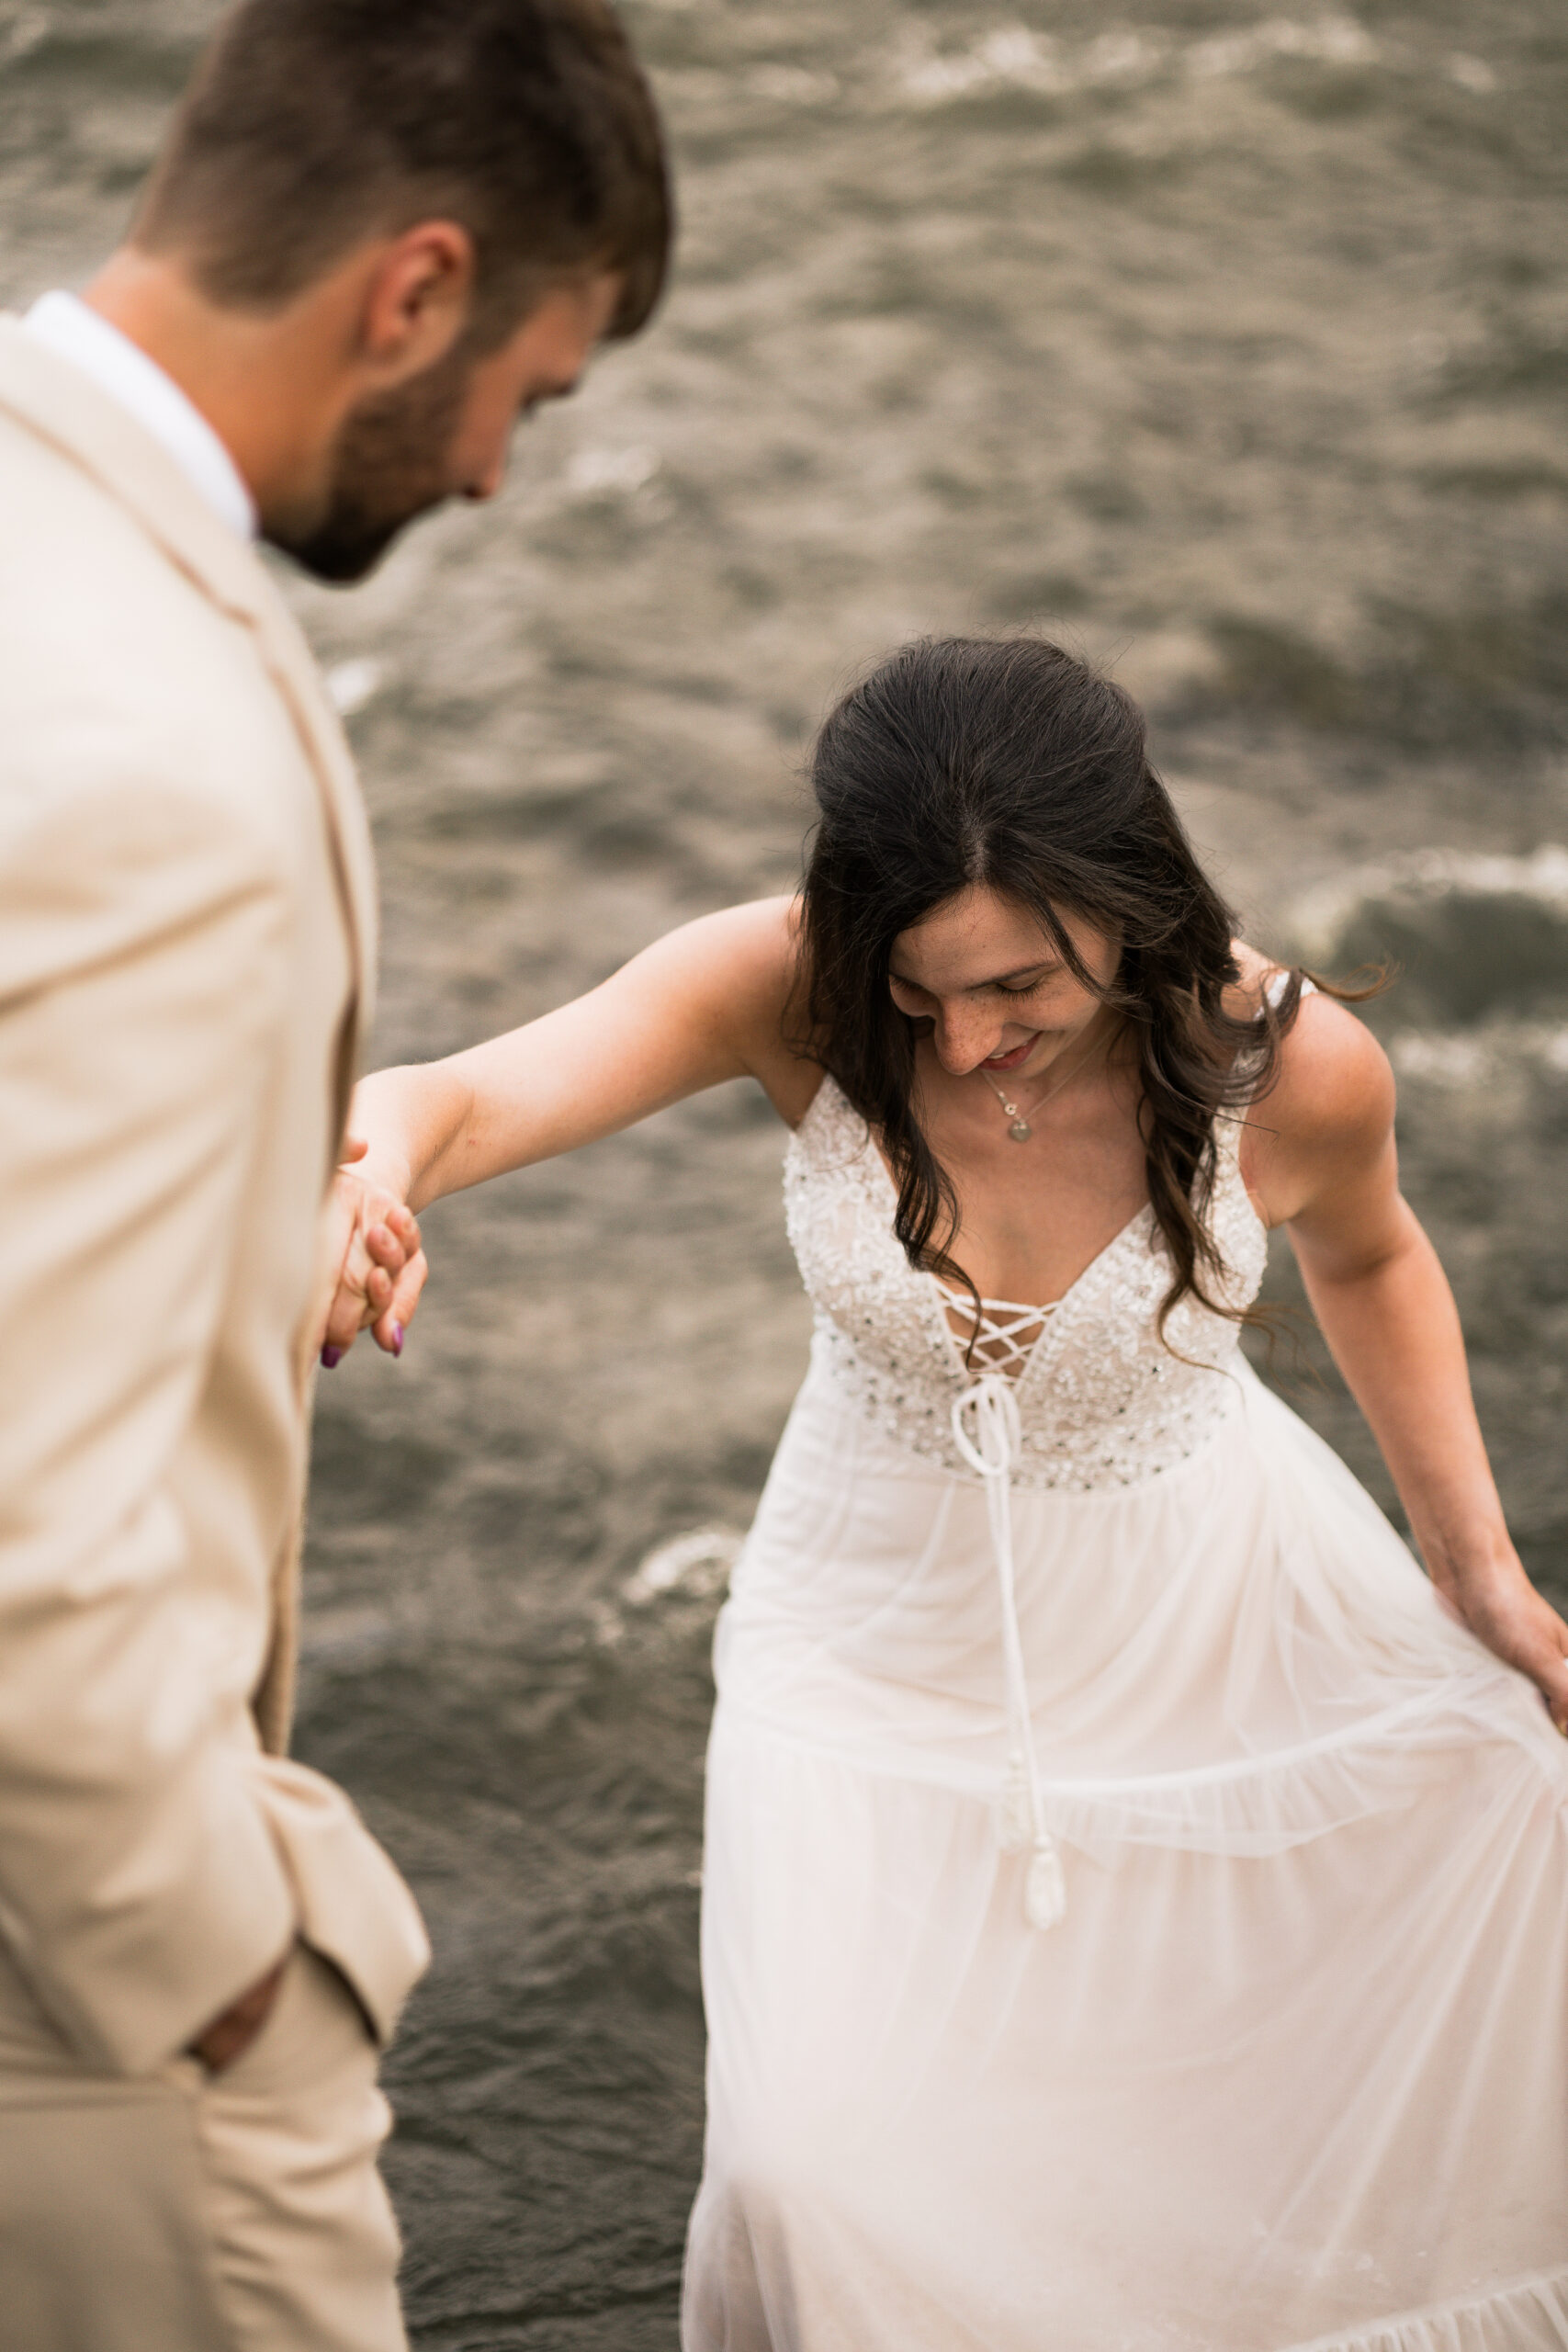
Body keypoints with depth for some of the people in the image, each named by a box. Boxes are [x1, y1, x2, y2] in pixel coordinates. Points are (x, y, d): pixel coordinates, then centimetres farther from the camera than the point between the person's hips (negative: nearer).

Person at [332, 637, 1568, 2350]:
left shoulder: (1292, 1068, -23)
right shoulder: (791, 991, -26)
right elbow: (460, 1098, -39)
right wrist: (366, 1176, -63)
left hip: (1208, 1614, 1)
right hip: (887, 1618, -1)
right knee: (827, 2162, -9)